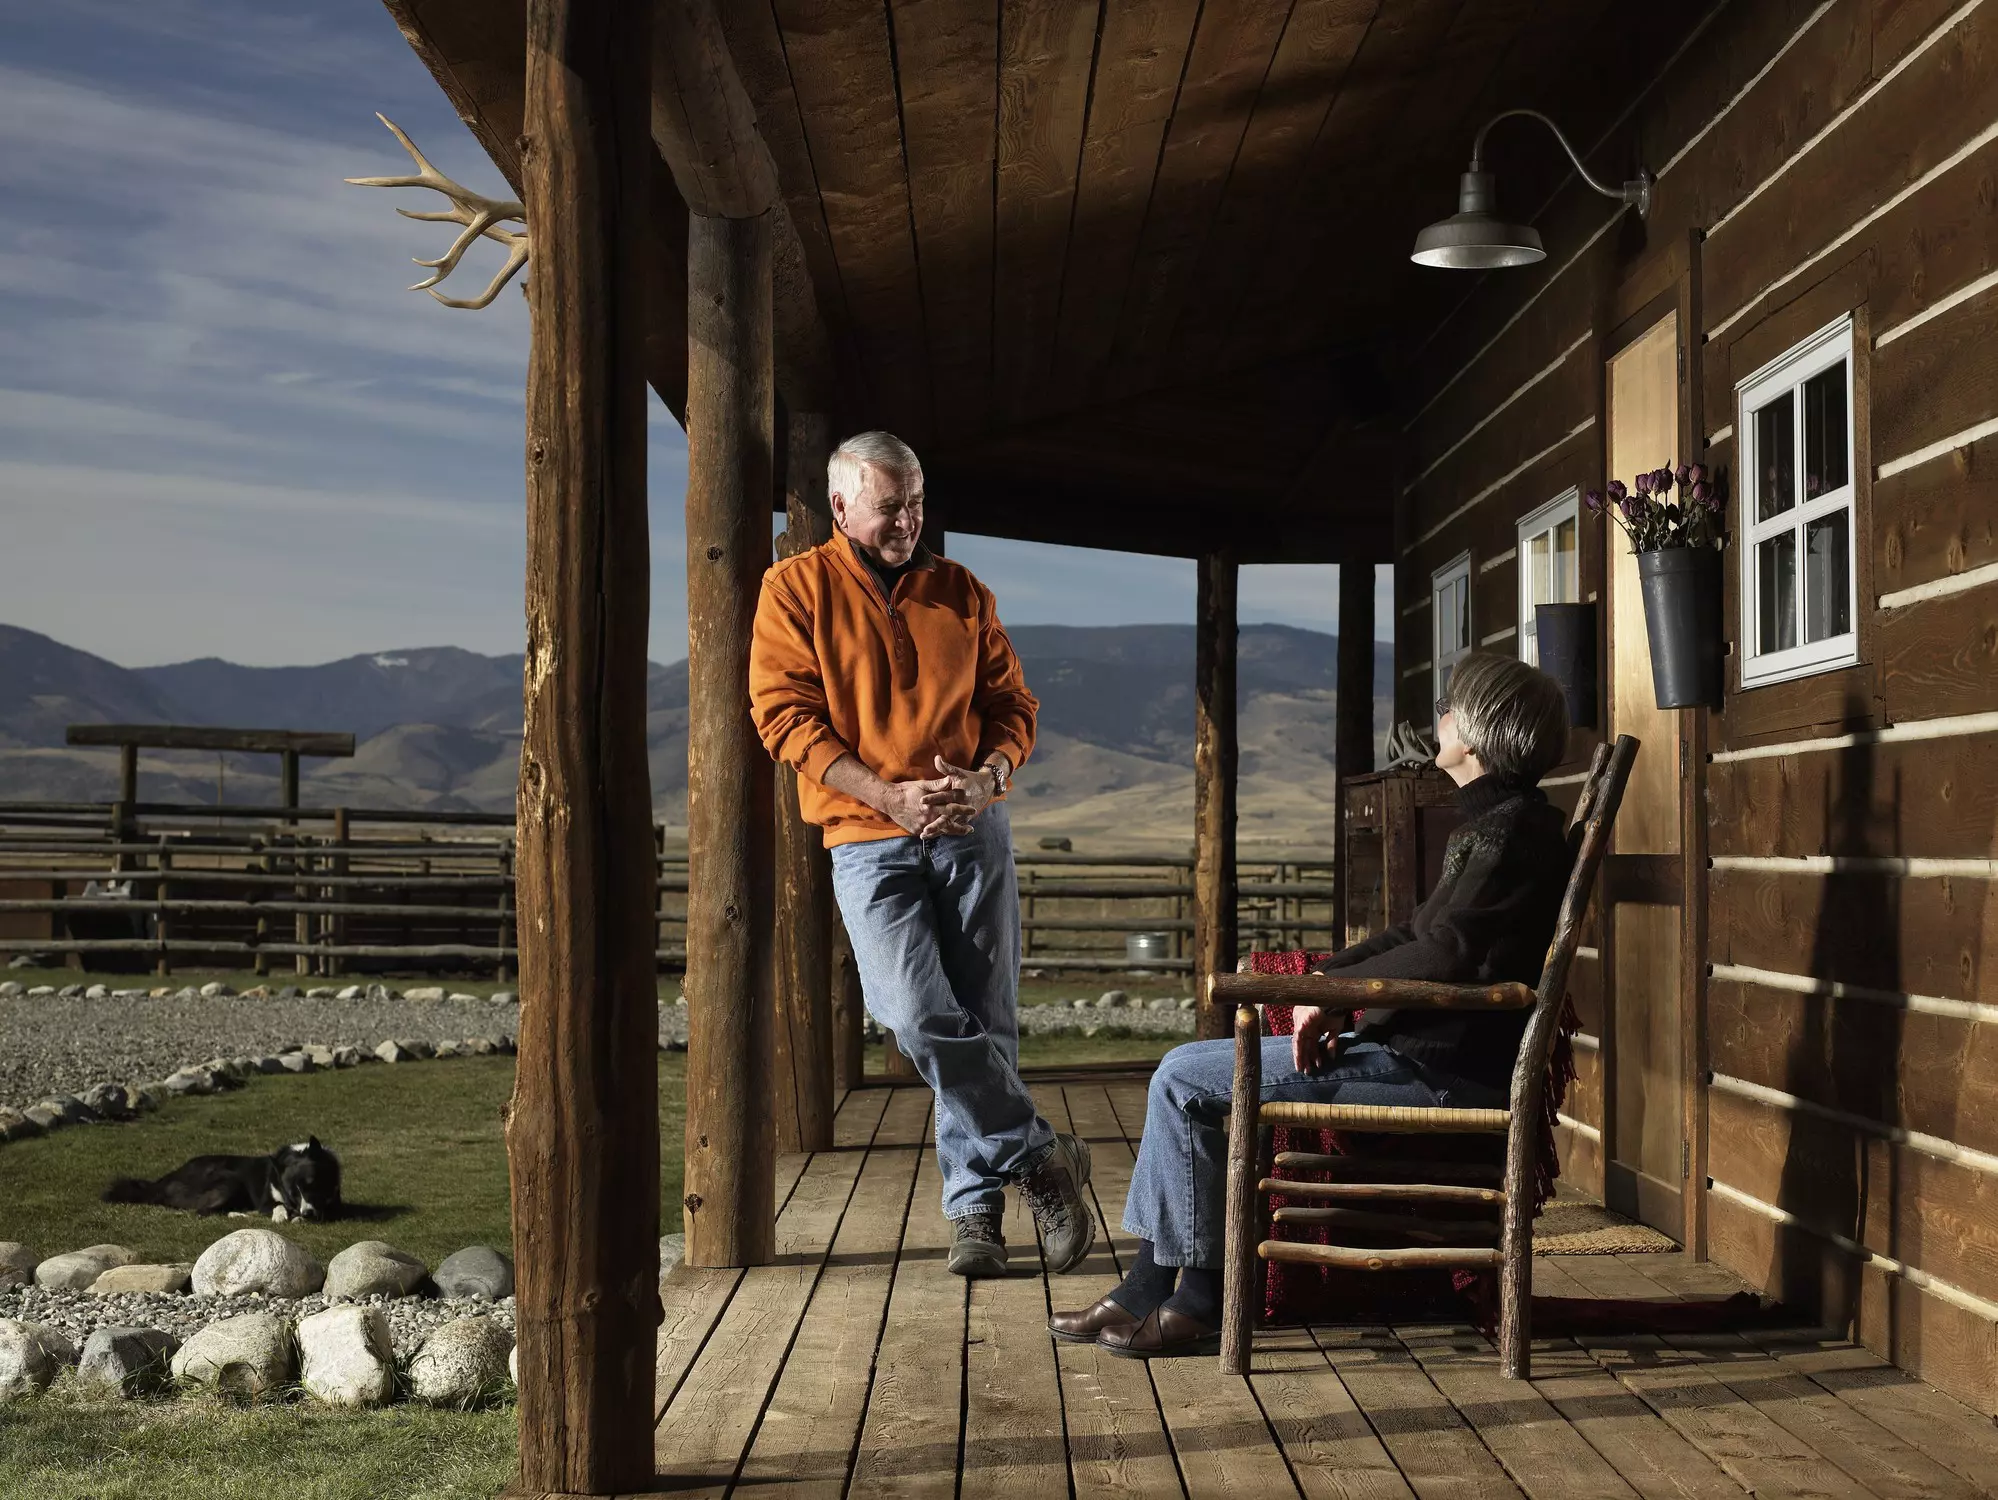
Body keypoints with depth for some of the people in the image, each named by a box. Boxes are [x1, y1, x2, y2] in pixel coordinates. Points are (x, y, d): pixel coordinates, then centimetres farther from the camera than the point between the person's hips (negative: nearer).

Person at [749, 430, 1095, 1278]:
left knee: (983, 1022, 2)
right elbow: (784, 715, -5)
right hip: (868, 841, -3)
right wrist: (890, 796, -14)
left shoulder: (962, 593, 12)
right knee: (919, 1017, -18)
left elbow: (1012, 705, 13)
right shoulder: (797, 589, 3)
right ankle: (1040, 1157, -2)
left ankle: (975, 1206, 14)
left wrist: (987, 778, -10)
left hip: (973, 831, 3)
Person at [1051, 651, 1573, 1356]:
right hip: (1421, 1047, 11)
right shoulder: (1491, 822, 19)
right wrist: (1326, 977, 9)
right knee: (1187, 1074, 12)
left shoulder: (1513, 828, -13)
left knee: (1183, 1081, -10)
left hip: (1440, 1068, -11)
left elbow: (1446, 956, -22)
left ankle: (1197, 1301, -1)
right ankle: (1145, 1292, 11)